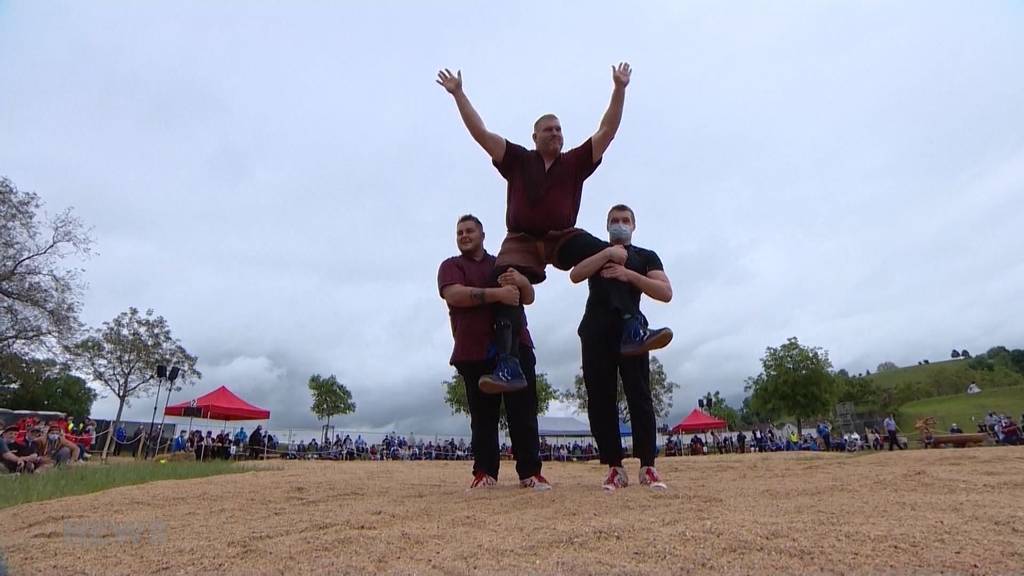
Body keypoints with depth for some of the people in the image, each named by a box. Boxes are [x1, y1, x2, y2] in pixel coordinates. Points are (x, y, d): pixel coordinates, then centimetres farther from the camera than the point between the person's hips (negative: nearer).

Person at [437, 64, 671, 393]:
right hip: (521, 242, 0)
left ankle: (633, 330, -28)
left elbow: (607, 131, 9)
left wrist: (619, 89, 4)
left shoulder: (575, 162, 13)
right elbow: (480, 133, 8)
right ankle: (507, 366, -27)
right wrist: (458, 94, 6)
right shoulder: (517, 160, 11)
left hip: (564, 238, 1)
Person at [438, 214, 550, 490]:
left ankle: (530, 473, 1)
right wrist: (498, 293, -19)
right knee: (483, 417, 0)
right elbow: (454, 294, -9)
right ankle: (484, 473, 7)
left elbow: (528, 298, 14)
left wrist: (521, 281, -10)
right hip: (475, 353, -2)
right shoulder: (451, 266, 12)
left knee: (524, 414, -2)